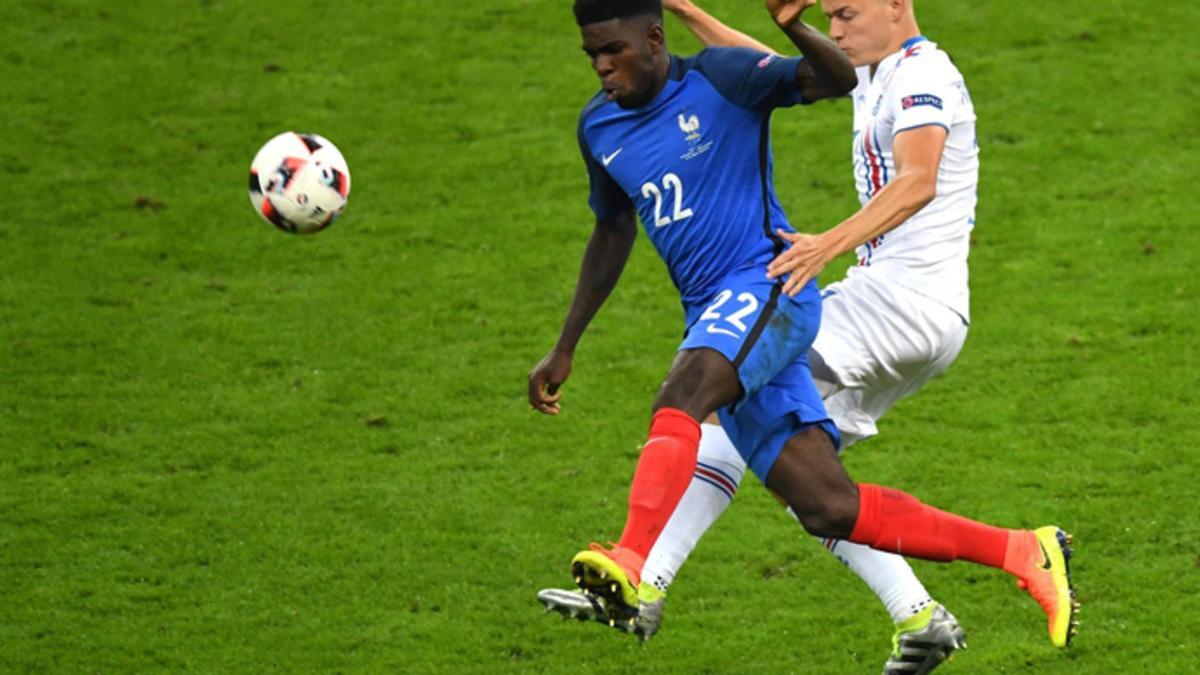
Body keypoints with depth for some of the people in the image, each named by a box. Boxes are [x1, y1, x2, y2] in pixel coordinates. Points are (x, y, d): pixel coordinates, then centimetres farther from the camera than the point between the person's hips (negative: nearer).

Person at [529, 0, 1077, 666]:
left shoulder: (720, 77, -5)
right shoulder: (599, 129, 14)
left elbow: (839, 81, -14)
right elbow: (611, 234, 28)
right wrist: (564, 349, 28)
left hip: (768, 289, -6)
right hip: (714, 318, 6)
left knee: (678, 398, -35)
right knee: (831, 510, -4)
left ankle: (633, 568, -51)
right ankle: (1023, 554, 5)